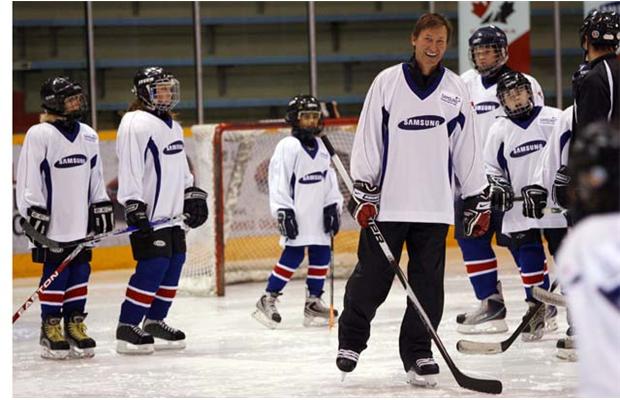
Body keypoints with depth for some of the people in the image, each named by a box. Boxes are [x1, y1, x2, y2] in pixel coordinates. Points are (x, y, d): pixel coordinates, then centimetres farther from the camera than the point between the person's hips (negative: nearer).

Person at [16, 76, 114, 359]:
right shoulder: (39, 135, -9)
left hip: (80, 221, 6)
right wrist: (34, 212, -13)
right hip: (52, 224, -6)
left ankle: (75, 325, 14)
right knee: (56, 273, -4)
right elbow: (28, 179, -10)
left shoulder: (88, 136, 11)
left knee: (80, 271, 6)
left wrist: (102, 207, 16)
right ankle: (50, 330, 3)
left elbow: (95, 175, 19)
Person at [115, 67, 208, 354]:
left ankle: (154, 323, 21)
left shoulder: (172, 126, 18)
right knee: (153, 266, -13)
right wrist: (133, 206, -24)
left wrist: (192, 194, 23)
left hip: (171, 212, 10)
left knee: (174, 263, 10)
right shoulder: (137, 124, -13)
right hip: (148, 214, -10)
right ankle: (127, 329, -9)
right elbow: (129, 168, -19)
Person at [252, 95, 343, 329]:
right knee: (293, 254, -11)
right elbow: (279, 180, -12)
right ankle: (267, 301, -5)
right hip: (296, 213, -7)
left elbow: (329, 180, 18)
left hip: (317, 213, 7)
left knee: (321, 254, 5)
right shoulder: (288, 147, -8)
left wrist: (333, 207, 10)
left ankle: (313, 301, 13)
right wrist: (283, 211, -16)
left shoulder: (320, 147, 14)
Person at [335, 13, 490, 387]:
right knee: (371, 277, 2)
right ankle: (351, 340, 22)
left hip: (435, 206, 2)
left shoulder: (456, 90, 8)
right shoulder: (387, 82, 1)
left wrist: (478, 201, 9)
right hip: (387, 202, -2)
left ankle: (418, 353, 10)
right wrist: (363, 193, -5)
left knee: (428, 283, 1)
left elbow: (467, 148, 11)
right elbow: (368, 139, 0)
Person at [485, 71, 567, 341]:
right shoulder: (499, 130, 7)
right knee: (528, 257, 1)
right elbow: (491, 166, 15)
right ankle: (539, 310, 10)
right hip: (519, 208, 3)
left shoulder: (553, 119, -2)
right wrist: (498, 187, -2)